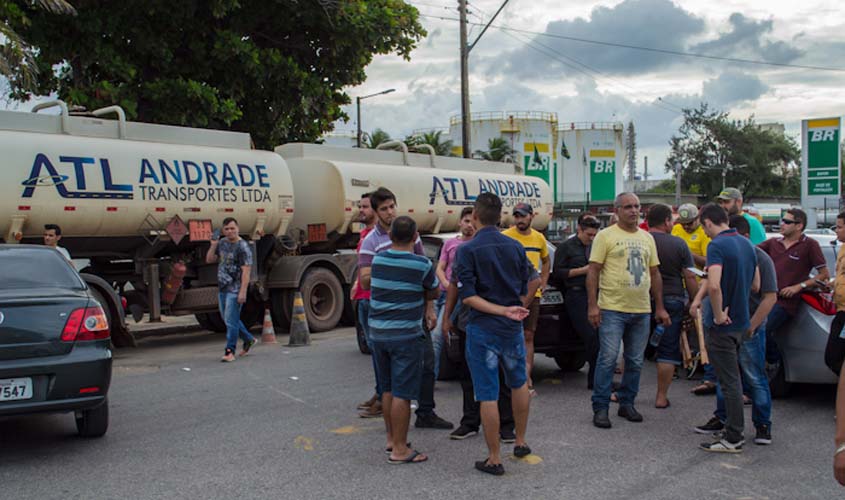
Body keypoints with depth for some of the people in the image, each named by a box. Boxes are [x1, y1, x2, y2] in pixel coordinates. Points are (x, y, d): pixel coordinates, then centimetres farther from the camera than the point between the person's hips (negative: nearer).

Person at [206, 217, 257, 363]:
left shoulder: (243, 247, -13)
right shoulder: (222, 243, 11)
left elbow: (246, 271, -18)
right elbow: (209, 260, 16)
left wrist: (243, 292, -24)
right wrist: (213, 245, -1)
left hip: (235, 289, -8)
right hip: (222, 288, 8)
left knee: (231, 321, -8)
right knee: (229, 319, 17)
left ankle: (230, 352, -3)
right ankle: (248, 340, 33)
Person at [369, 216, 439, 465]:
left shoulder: (378, 260, 3)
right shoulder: (422, 265, -12)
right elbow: (433, 293, 3)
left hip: (378, 332, 6)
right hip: (406, 334, -6)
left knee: (388, 389, 17)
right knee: (402, 393, -3)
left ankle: (391, 438, 27)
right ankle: (399, 449, 0)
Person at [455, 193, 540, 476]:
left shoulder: (467, 250, -11)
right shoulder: (515, 247, 2)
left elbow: (467, 296, -18)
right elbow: (531, 283, 6)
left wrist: (504, 311, -16)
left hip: (482, 329, -5)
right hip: (513, 327, 5)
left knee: (488, 395, 1)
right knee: (519, 382, 25)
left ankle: (494, 459, 7)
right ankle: (520, 442, 34)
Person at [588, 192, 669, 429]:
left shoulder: (647, 238, 15)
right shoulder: (606, 236, -3)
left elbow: (654, 274, 18)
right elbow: (593, 271, -6)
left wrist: (660, 307, 14)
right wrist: (592, 304, -14)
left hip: (641, 310, 6)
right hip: (612, 309, -5)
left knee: (635, 362, 11)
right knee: (608, 359, -6)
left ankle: (627, 403, 24)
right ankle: (600, 408, 3)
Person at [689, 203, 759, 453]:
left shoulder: (717, 245, -18)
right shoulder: (746, 244, 9)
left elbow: (714, 285, -33)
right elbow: (755, 285, 17)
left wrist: (719, 314, -19)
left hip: (722, 324, -9)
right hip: (741, 321, 9)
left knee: (729, 381, -2)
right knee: (730, 378, 19)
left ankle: (733, 439, 5)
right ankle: (731, 427, 29)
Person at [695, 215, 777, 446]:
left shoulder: (761, 259, -10)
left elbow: (770, 297, -12)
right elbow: (709, 280, 11)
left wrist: (751, 327, -15)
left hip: (750, 330, -5)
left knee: (755, 379, 1)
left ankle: (763, 425, 12)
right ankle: (722, 418, 24)